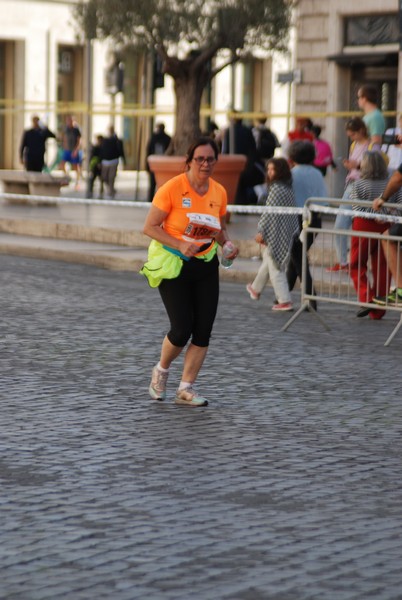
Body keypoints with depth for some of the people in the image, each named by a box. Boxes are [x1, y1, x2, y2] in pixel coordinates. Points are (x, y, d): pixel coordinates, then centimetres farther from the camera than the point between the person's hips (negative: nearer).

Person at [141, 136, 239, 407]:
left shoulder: (219, 192, 2)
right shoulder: (172, 188, -14)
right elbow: (150, 227, -13)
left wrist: (228, 244, -6)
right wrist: (180, 245, -24)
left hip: (206, 265, 5)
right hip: (172, 265, -5)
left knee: (203, 330, -1)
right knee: (182, 329, -10)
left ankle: (186, 388, 10)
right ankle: (161, 371, 20)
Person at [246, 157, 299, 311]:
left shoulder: (276, 189, -17)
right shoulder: (288, 188, 10)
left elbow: (269, 212, -19)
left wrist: (261, 231, -14)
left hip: (275, 234, -9)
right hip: (286, 233, 9)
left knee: (275, 267, -4)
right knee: (268, 260, 25)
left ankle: (285, 301, -6)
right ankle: (256, 289, 43)